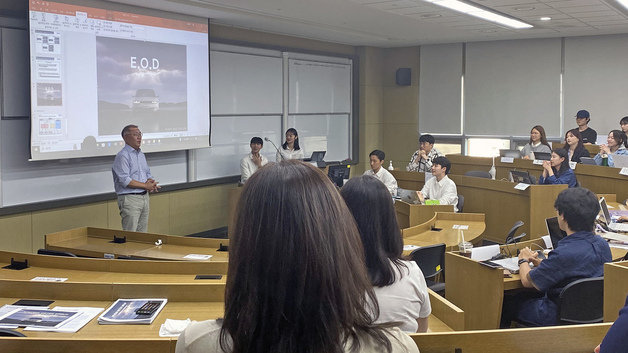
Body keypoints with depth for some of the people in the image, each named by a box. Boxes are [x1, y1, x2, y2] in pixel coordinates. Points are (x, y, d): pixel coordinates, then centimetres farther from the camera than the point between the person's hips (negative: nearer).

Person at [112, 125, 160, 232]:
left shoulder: (141, 154, 17)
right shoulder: (122, 156, -11)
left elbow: (148, 173, 23)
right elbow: (124, 180, -19)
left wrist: (150, 181, 0)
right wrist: (145, 185, -14)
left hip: (144, 197, 9)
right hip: (129, 199, -8)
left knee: (142, 234, 11)